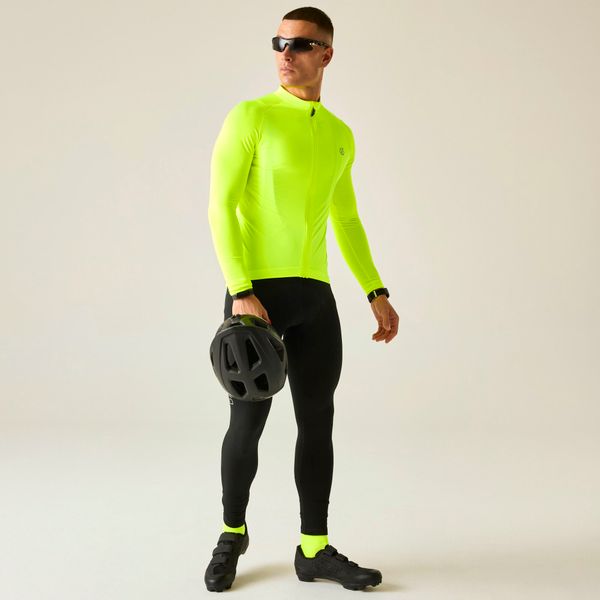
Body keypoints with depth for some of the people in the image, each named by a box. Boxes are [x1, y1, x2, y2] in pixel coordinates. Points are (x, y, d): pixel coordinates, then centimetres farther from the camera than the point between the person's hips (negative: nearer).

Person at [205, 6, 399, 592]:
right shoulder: (250, 117, -4)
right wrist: (241, 292, -21)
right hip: (256, 291, -5)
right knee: (247, 424, 3)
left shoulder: (341, 136, 13)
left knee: (317, 423, 7)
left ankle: (315, 550, 18)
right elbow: (221, 207, -11)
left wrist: (376, 292, 13)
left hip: (315, 296, 5)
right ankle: (232, 534, 25)